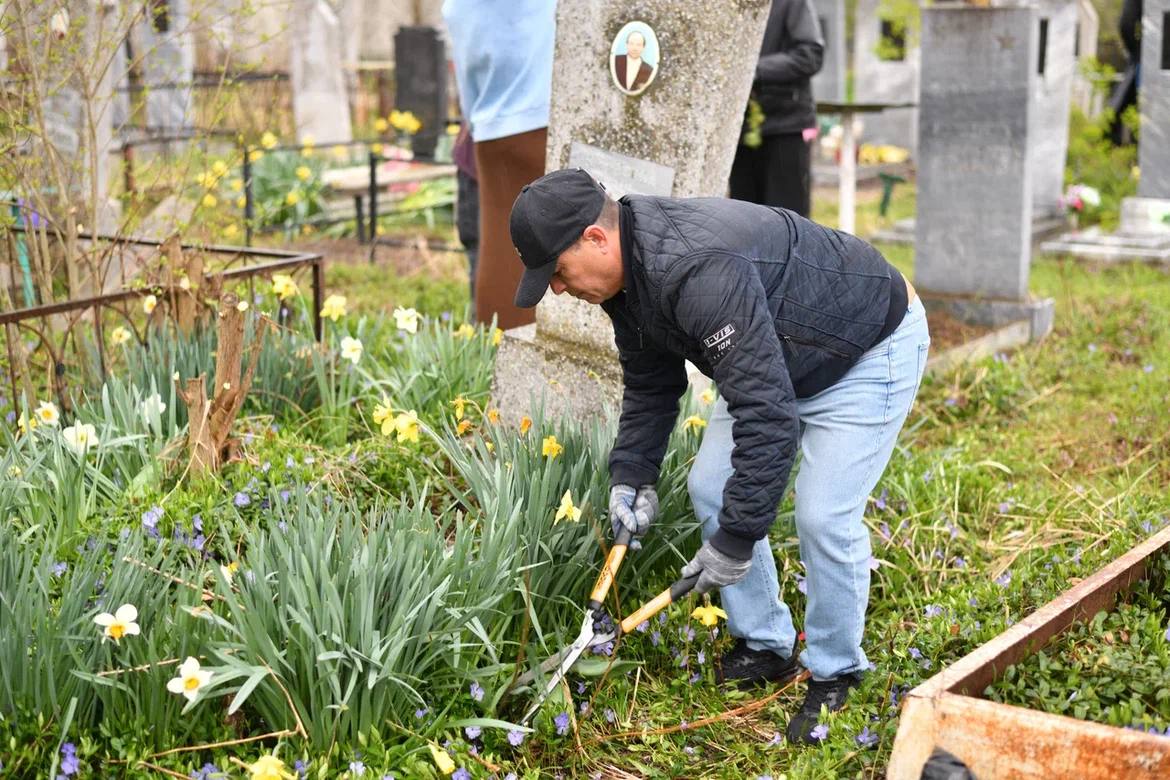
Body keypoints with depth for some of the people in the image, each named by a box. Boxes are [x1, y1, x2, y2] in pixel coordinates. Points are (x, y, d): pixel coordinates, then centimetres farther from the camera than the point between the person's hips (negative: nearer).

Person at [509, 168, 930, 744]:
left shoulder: (700, 270, -40)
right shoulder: (625, 273, -8)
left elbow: (766, 413, -40)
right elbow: (650, 385, 7)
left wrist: (737, 537, -34)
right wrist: (632, 473, -4)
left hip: (869, 350, -9)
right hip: (776, 361, 9)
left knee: (824, 517, -15)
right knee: (710, 487, 3)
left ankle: (834, 674, 8)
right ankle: (766, 647, 18)